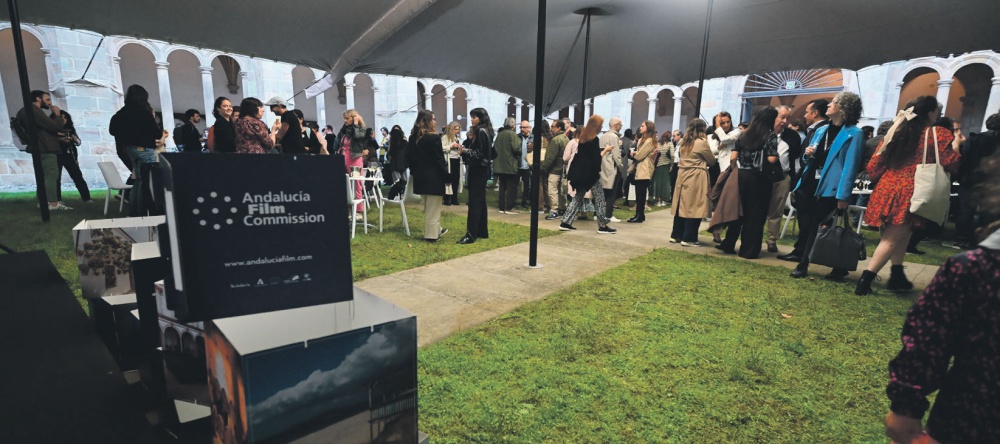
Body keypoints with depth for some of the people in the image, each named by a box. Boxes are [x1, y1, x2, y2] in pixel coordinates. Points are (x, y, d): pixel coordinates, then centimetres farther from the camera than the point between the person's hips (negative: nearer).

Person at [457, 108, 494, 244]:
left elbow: (480, 153, -19)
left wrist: (465, 151, -18)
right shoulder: (483, 131, 16)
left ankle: (471, 235, -8)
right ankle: (482, 231, 21)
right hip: (480, 170, 10)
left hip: (478, 170, -10)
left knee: (474, 202, -10)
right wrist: (465, 150, 5)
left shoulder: (481, 131, -13)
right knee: (480, 201, 13)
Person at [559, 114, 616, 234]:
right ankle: (602, 226, 6)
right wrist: (606, 150, -2)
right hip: (590, 173, -8)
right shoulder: (594, 139, -13)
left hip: (580, 172, 8)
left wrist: (602, 150, 17)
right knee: (599, 199, 2)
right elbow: (596, 158, -16)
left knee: (578, 197, 12)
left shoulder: (582, 137, 11)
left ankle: (566, 222, 7)